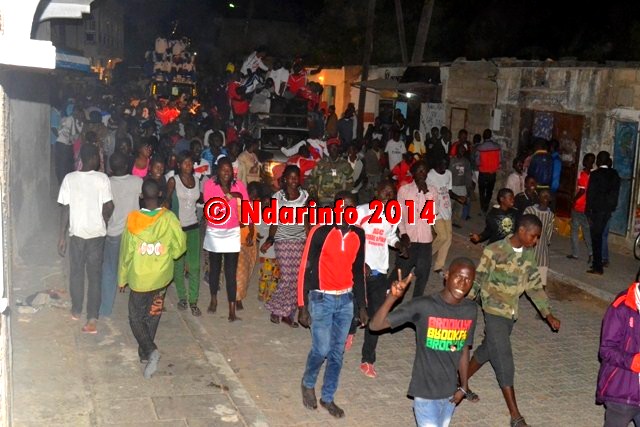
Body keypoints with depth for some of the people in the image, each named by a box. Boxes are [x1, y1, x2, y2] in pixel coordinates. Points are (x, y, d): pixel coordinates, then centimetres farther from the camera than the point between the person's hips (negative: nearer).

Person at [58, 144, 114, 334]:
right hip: (97, 233, -1)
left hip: (76, 232, 1)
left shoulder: (69, 178, -6)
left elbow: (66, 208, -5)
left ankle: (76, 310, 33)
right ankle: (92, 318, 1)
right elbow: (109, 207, -13)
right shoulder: (102, 178, -11)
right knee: (95, 275, 6)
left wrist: (62, 236, 2)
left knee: (76, 272, 19)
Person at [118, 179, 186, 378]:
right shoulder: (169, 218, -13)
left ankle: (150, 350, -8)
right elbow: (180, 246, -5)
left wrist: (122, 278, 6)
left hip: (139, 277, -2)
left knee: (136, 318, 11)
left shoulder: (133, 218, -15)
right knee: (153, 316, 20)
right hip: (161, 277, 2)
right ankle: (145, 352, 29)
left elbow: (126, 252, -7)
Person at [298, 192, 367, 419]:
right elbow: (305, 269, -10)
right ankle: (308, 384, 26)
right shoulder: (320, 232, -13)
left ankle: (327, 397, 25)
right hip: (322, 299, -4)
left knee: (337, 352, 9)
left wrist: (361, 305, 12)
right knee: (322, 349, -4)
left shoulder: (358, 235, 2)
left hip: (346, 300, 5)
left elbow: (358, 271, 12)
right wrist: (303, 306, -11)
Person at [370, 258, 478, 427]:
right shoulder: (423, 306, -20)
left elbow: (464, 350, 9)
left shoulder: (470, 310, -4)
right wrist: (392, 297, -37)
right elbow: (375, 325, -23)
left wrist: (463, 386, 8)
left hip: (450, 391, 5)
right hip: (426, 391, -5)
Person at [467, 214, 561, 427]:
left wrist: (548, 314, 8)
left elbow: (534, 284, 10)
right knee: (504, 362, -6)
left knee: (487, 350, 20)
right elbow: (477, 281, -12)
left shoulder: (528, 254, 3)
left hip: (512, 313, 7)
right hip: (495, 312, -7)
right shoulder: (494, 251, -18)